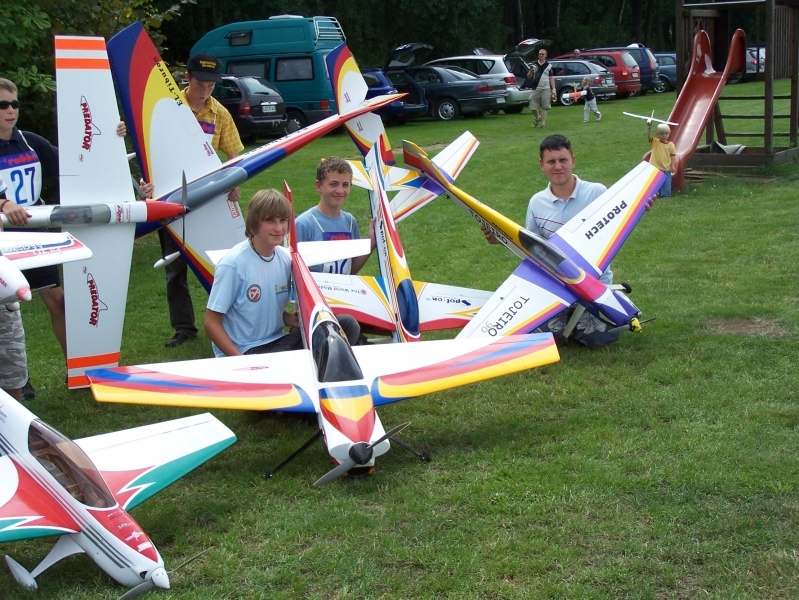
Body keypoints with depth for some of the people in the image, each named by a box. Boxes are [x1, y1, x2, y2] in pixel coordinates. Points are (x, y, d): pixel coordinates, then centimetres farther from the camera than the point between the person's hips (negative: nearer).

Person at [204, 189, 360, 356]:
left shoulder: (286, 258, 2)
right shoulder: (233, 264, -15)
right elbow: (212, 323, -11)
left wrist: (291, 319, -5)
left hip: (279, 343, 7)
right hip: (244, 353, -7)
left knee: (348, 325, -7)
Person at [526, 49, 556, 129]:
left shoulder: (549, 66, 7)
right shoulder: (534, 65, 9)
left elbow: (551, 78, 7)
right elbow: (528, 77, 9)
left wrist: (553, 89, 0)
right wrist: (531, 71, -12)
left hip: (546, 89, -1)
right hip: (535, 89, 1)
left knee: (544, 107, -2)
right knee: (533, 107, 1)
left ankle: (543, 123, 3)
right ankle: (537, 117, 29)